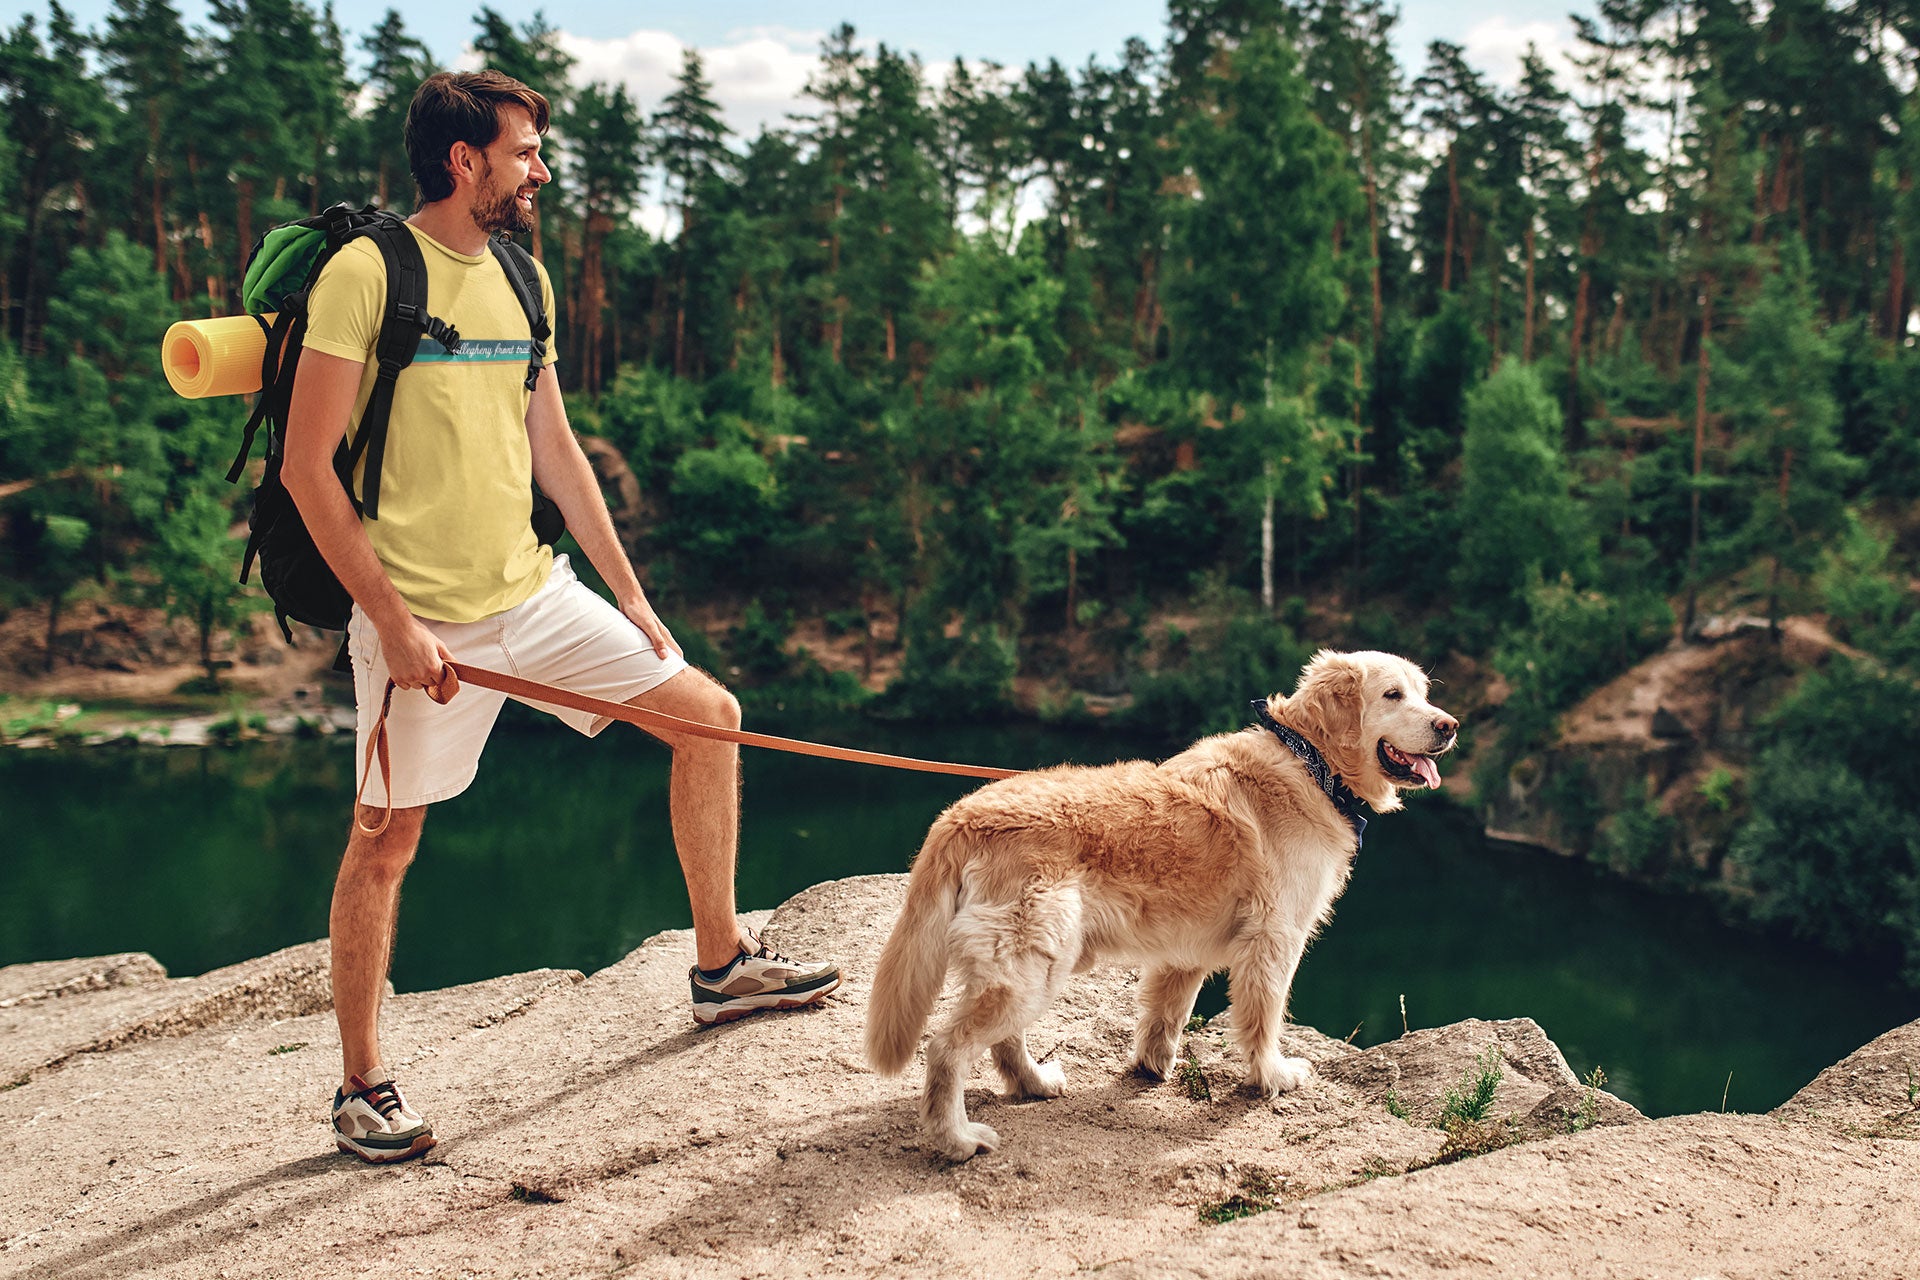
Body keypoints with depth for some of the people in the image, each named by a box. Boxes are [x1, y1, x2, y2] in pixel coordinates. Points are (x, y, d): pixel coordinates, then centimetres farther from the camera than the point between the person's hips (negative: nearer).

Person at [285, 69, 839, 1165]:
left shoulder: (521, 279, 11)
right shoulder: (366, 273, -11)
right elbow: (308, 466, -13)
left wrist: (630, 592, 13)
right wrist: (393, 619, -17)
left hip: (536, 591, 7)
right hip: (425, 617, -7)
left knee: (710, 714, 6)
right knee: (385, 842, 3)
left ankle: (723, 963, 20)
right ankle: (363, 1087, 19)